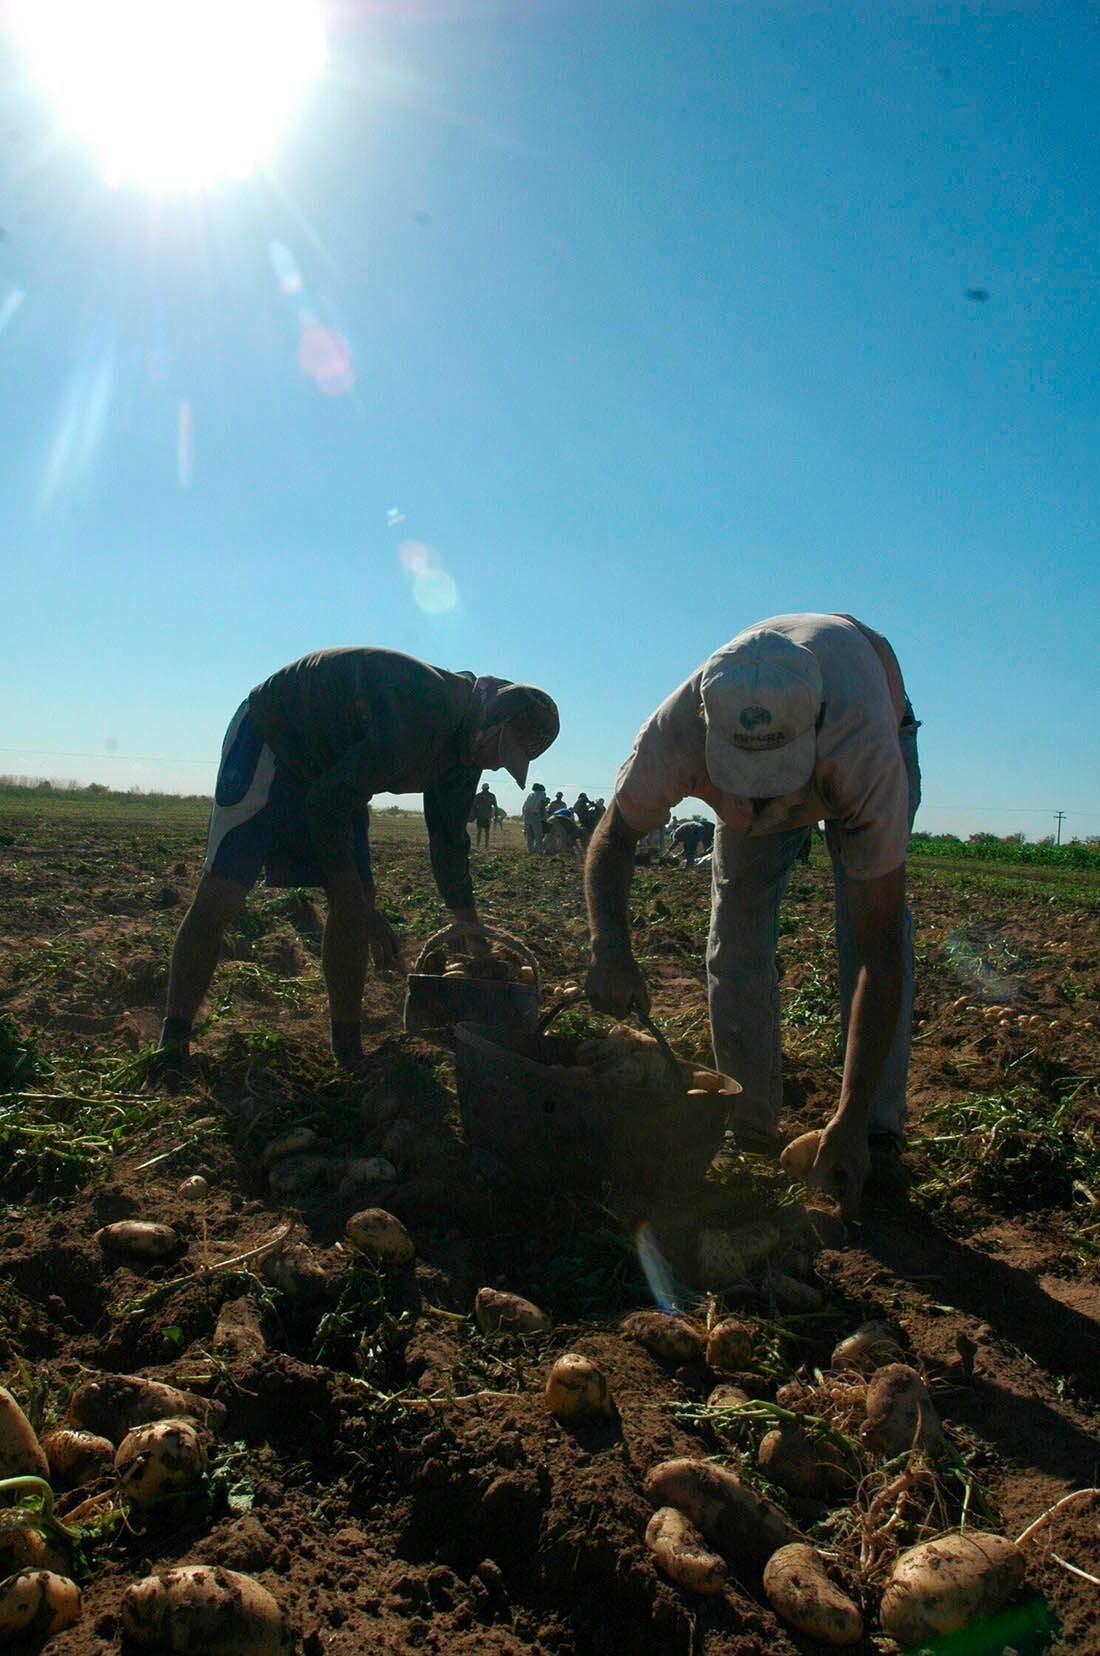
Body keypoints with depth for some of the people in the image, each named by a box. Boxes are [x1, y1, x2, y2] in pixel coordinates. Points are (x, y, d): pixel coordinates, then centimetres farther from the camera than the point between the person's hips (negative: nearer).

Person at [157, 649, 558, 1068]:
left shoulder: (465, 743, -5)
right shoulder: (423, 713, -34)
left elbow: (449, 841, 4)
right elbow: (328, 802, -31)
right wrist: (362, 909, -26)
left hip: (331, 774, 8)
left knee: (354, 902, -3)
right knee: (220, 893, -15)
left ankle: (349, 1052, 5)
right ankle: (171, 1047, -7)